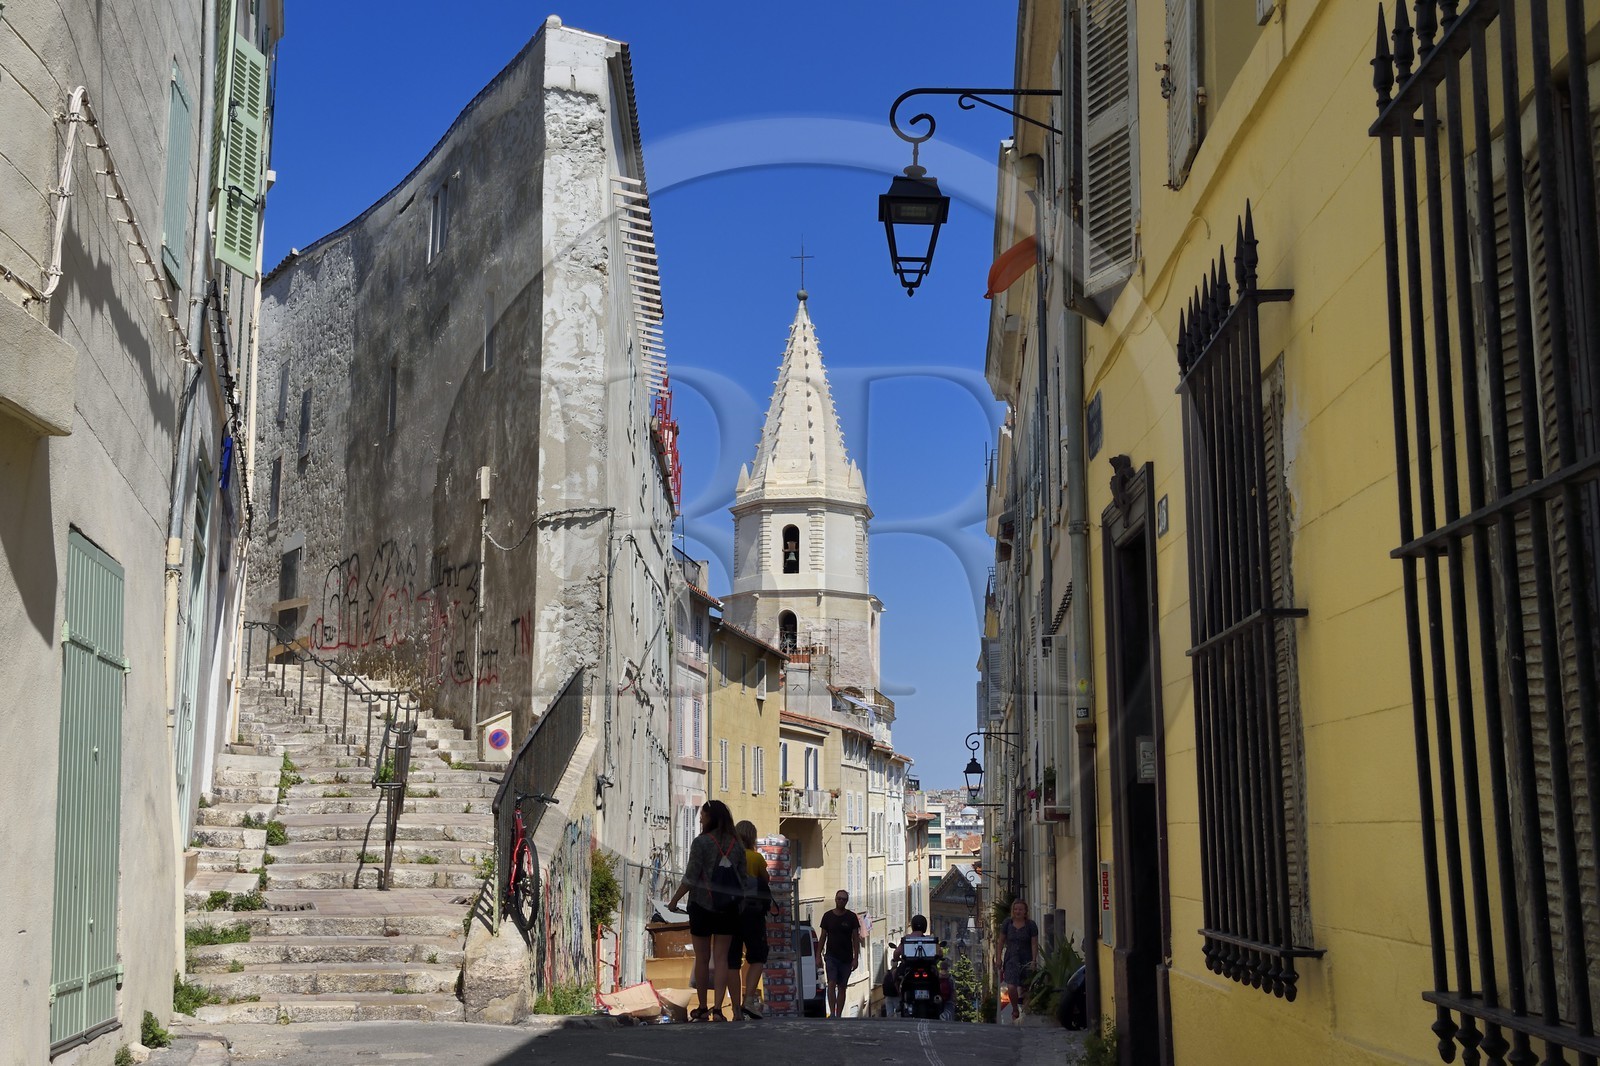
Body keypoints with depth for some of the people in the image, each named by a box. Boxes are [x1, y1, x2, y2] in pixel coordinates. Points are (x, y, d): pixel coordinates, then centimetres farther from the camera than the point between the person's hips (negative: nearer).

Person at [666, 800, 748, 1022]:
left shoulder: (701, 843, -10)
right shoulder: (737, 845, 4)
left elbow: (690, 878, -13)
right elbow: (744, 880, 5)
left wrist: (674, 901, -3)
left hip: (702, 905, -3)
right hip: (727, 909, 3)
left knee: (702, 958, 9)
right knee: (721, 958, 4)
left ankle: (702, 1009, 17)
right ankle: (718, 1009, -4)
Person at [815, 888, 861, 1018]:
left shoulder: (851, 917, 1)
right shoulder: (828, 916, 4)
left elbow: (856, 938, 2)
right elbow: (823, 937, 8)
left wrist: (856, 958, -5)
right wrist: (818, 956, 3)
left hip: (846, 958, 0)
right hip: (831, 956, 0)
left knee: (842, 987, 5)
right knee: (831, 984, -15)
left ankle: (838, 1015, 10)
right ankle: (832, 1013, -18)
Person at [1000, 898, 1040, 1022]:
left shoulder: (1031, 925, -1)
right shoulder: (1007, 924, 4)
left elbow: (1034, 944, -2)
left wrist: (1033, 961, -10)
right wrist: (999, 959, 6)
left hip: (1026, 960, 0)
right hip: (1011, 959, 0)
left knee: (1024, 988, 1)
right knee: (1011, 987, -15)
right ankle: (1015, 1010, 6)